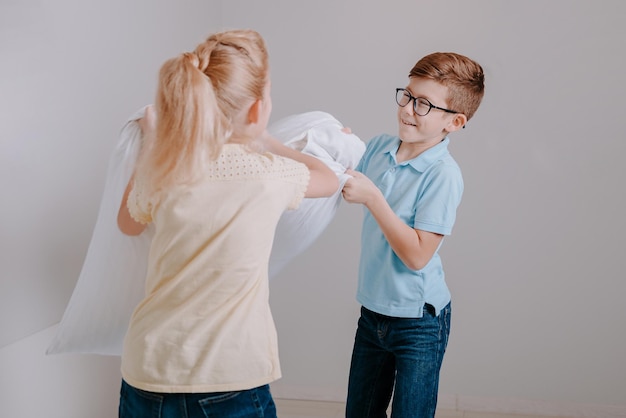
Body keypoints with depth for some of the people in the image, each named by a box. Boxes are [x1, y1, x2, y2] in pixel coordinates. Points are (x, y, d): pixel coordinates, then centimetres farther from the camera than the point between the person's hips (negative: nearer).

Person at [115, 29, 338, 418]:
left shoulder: (161, 170, -5)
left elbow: (129, 223, 19)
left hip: (146, 375, 4)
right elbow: (330, 179, 12)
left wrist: (151, 142, 25)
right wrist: (262, 142, 22)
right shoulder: (268, 175, -12)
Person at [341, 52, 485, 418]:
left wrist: (372, 197, -27)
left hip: (418, 319, -6)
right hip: (373, 309, 7)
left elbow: (417, 256, -25)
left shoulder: (443, 175, -22)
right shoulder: (379, 147, -3)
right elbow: (347, 183, 14)